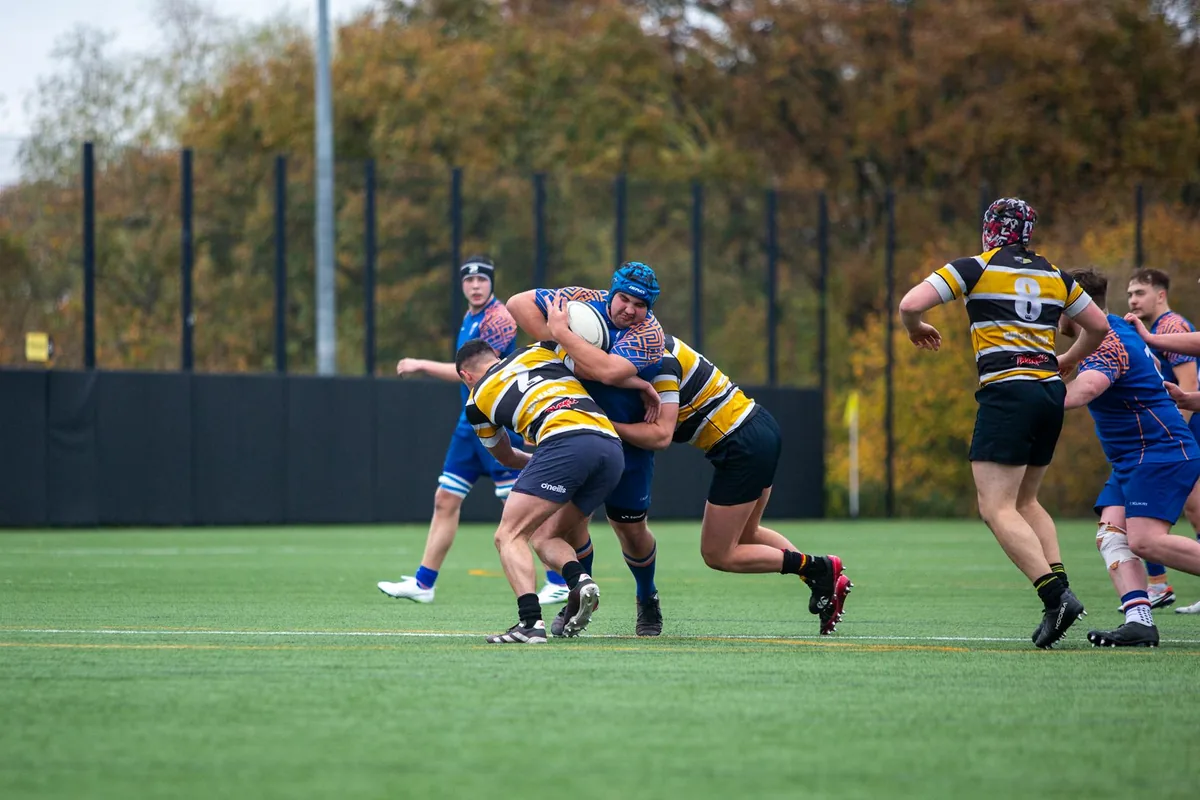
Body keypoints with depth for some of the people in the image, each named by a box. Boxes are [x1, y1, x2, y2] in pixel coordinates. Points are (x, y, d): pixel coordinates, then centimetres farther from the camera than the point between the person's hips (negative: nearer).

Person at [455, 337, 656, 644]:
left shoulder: (477, 399, 22)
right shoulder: (537, 351, 31)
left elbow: (504, 457, 38)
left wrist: (532, 461, 57)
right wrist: (644, 385, 31)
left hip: (564, 441, -5)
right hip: (611, 447, 5)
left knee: (509, 536, 1)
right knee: (544, 538, 18)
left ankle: (531, 622, -20)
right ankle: (581, 581, -11)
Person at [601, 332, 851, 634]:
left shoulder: (659, 364, -21)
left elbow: (661, 435, -26)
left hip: (742, 448, -10)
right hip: (761, 426, 10)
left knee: (718, 555, 4)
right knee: (746, 535, 25)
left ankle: (819, 569, 3)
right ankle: (828, 579, 21)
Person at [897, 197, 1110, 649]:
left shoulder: (976, 268, 0)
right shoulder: (1054, 276, 15)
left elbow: (910, 305, -7)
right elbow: (1098, 327, 24)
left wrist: (916, 329, 16)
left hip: (1006, 392, -6)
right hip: (1050, 392, 6)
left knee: (996, 508, -9)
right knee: (1025, 502, 20)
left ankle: (1055, 595, -24)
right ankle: (1060, 587, 2)